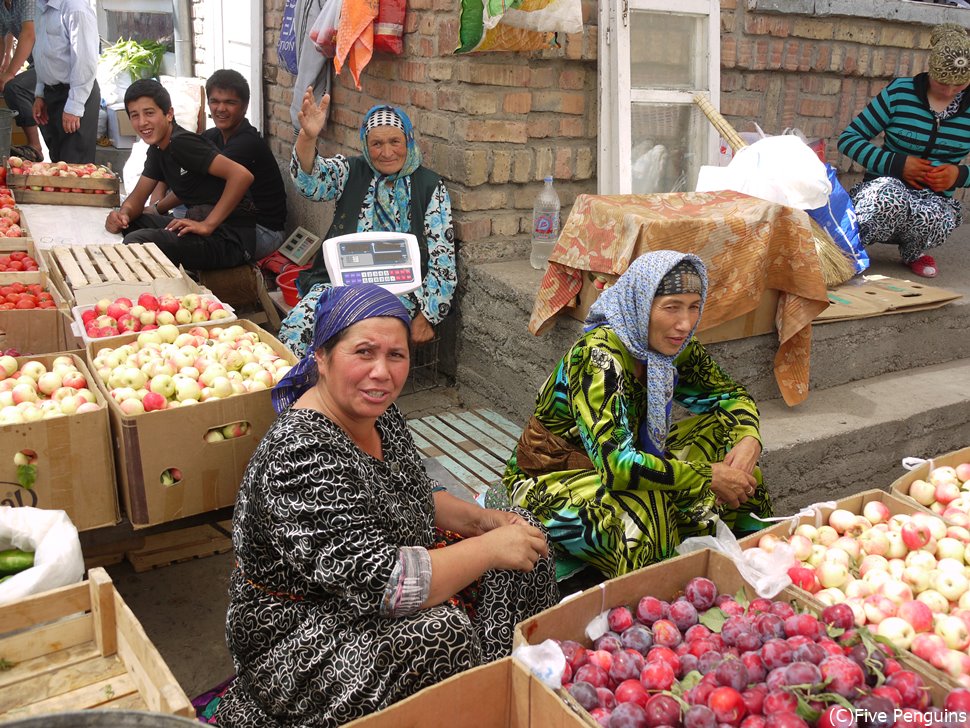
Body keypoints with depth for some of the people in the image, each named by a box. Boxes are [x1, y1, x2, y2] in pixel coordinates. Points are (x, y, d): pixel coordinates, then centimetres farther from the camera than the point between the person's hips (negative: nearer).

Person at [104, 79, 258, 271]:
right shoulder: (157, 150, 13)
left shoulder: (181, 143, -16)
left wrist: (208, 225, -24)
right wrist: (123, 214, -6)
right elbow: (138, 196, 18)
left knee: (136, 241, -21)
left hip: (230, 238, -9)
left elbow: (242, 175, -26)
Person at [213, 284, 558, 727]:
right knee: (446, 636, -34)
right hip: (300, 637, -9)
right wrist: (488, 549, -26)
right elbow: (378, 583, -34)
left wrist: (482, 520, -4)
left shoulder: (378, 413, -4)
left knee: (521, 533, 5)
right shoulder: (301, 457, -31)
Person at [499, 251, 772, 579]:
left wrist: (749, 441, -15)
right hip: (551, 480, -7)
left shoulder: (674, 347, -7)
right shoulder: (598, 355, -30)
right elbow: (616, 465, -38)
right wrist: (708, 478, -29)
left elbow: (732, 395, 8)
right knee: (643, 504, -36)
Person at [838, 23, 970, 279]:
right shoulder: (899, 93, -5)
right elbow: (848, 139, -5)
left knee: (934, 217, -36)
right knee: (890, 195, -41)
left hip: (936, 199, 3)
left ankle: (913, 252, 1)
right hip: (885, 190, -3)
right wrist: (897, 163, -16)